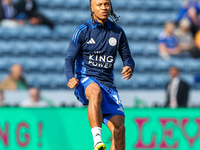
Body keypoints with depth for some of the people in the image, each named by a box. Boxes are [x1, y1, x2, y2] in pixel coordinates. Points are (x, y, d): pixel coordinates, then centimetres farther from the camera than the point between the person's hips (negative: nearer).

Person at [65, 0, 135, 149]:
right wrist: (71, 78, -21)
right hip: (85, 81, -4)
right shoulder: (82, 30, 1)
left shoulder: (118, 32, 11)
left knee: (119, 128, -14)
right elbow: (70, 58, -1)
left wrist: (129, 67, -7)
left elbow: (127, 57, 18)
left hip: (107, 84, 4)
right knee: (95, 91, -42)